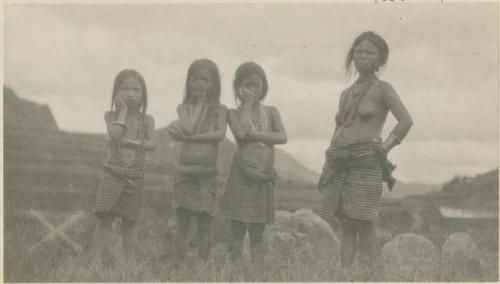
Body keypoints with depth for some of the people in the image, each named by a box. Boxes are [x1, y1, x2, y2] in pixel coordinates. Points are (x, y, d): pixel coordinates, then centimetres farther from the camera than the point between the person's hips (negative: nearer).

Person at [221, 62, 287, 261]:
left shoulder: (271, 112, 10)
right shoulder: (234, 114, 4)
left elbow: (282, 137, -6)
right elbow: (241, 132, -18)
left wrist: (253, 135, -13)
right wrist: (248, 103, -7)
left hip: (264, 177, 2)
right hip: (242, 175, -2)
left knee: (257, 232, 8)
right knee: (237, 230, -1)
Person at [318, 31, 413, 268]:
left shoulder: (383, 89, 2)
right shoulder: (346, 93, 20)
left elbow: (406, 120, -7)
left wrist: (385, 147, -14)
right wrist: (331, 155, 13)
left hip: (365, 162, -6)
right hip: (339, 164, 6)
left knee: (363, 225, -8)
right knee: (346, 227, 4)